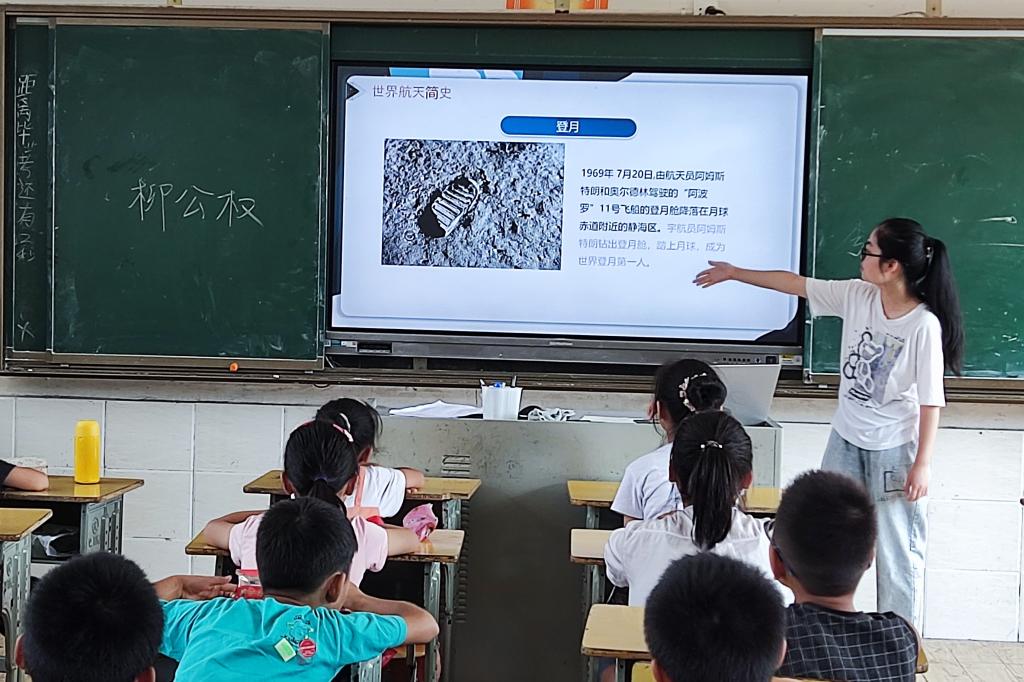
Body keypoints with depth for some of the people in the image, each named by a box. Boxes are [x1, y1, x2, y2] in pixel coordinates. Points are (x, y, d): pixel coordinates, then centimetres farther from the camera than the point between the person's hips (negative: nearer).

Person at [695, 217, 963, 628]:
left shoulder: (924, 325, -21)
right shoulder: (856, 296, -6)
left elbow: (931, 400, -16)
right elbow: (796, 284, 5)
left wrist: (922, 463, -15)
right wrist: (734, 273, 11)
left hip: (895, 448, -6)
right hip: (846, 438, 6)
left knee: (896, 547, 4)